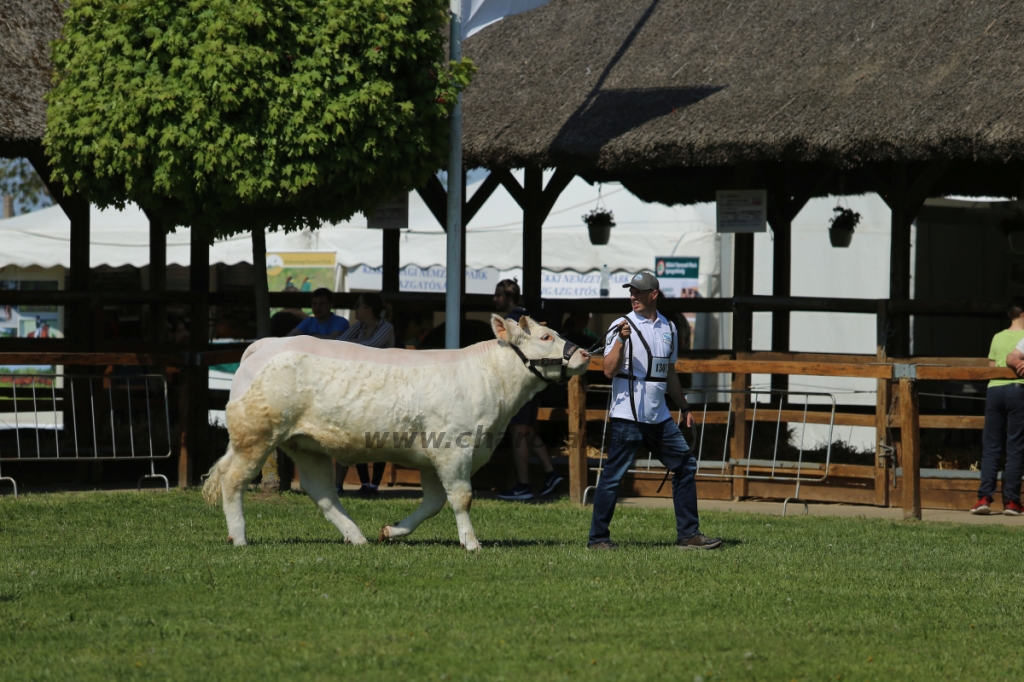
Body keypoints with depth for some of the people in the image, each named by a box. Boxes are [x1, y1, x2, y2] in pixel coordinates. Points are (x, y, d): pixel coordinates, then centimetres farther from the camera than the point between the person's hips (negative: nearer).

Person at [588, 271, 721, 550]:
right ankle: (598, 538, 0)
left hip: (659, 418, 6)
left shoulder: (668, 328, 12)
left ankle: (688, 534, 12)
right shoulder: (622, 326, -5)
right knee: (613, 476, -6)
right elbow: (609, 371, -13)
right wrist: (621, 340, -25)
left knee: (685, 465, 7)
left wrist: (685, 408, 25)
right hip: (627, 417, -6)